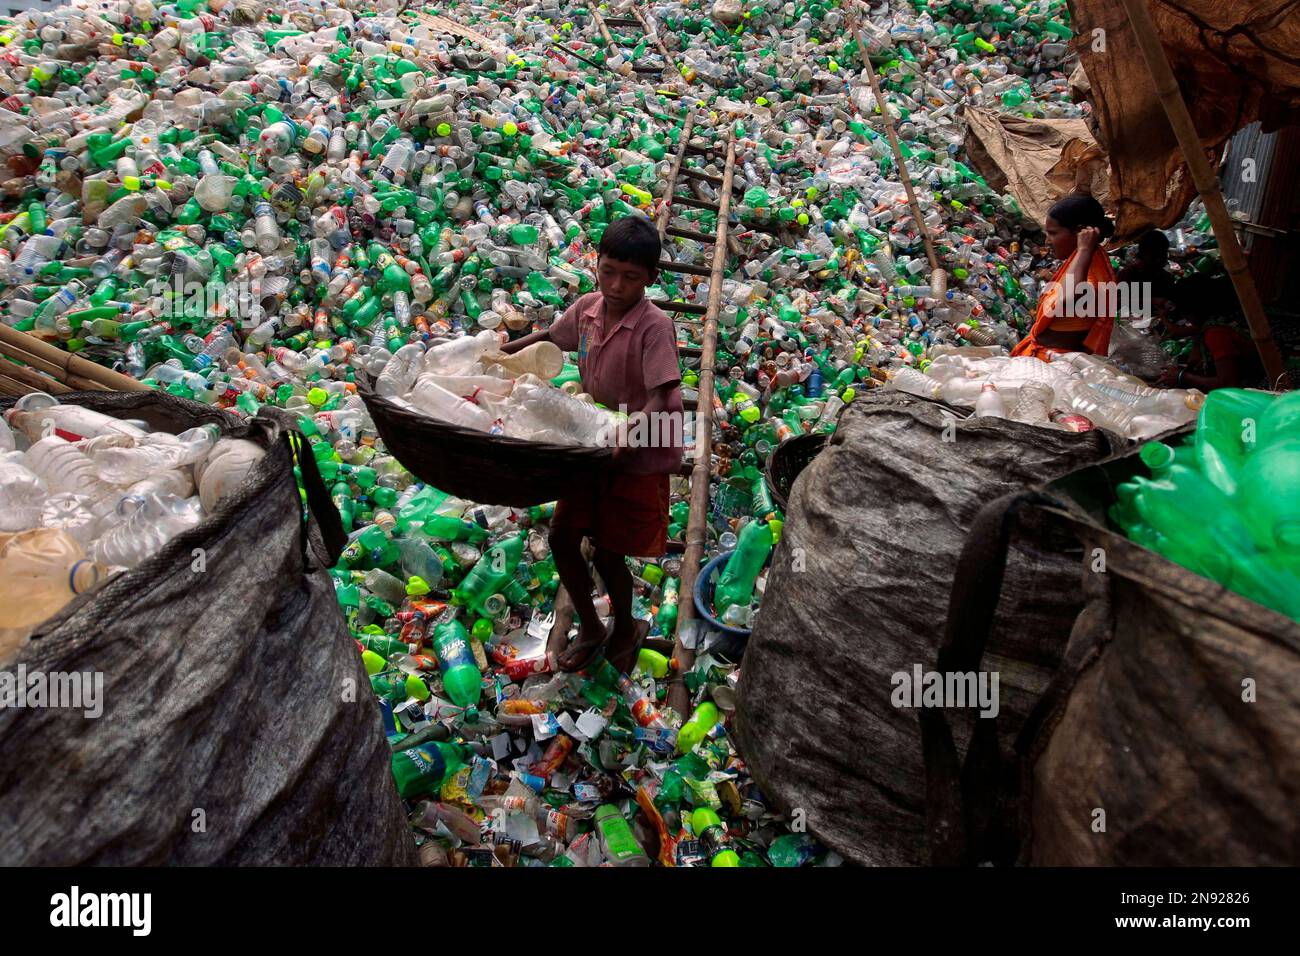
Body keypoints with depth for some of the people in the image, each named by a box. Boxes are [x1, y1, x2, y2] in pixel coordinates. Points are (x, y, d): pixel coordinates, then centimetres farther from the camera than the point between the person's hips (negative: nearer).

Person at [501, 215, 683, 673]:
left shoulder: (654, 326, -22)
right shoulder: (587, 307, -3)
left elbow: (659, 399, -29)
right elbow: (552, 335, 18)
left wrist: (627, 438, -45)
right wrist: (501, 350, 13)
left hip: (639, 456, -6)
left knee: (608, 553, 3)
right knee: (562, 536, 8)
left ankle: (625, 630, 33)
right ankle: (589, 629, 30)